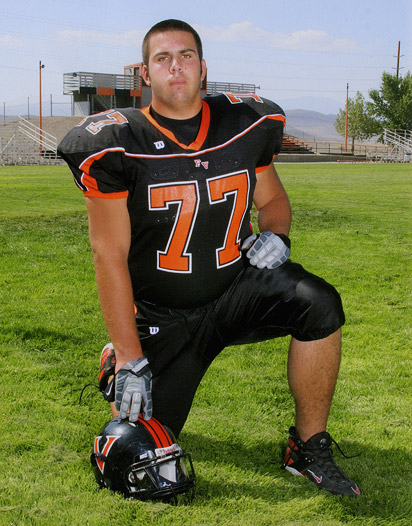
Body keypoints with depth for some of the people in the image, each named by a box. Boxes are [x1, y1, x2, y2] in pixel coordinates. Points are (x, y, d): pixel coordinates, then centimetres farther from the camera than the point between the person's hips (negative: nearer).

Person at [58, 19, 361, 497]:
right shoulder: (119, 145, -13)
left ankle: (308, 449, -9)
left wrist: (275, 234, -11)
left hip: (237, 287, 2)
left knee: (319, 304, -27)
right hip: (163, 316, -2)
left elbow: (273, 199, 15)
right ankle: (119, 363, 34)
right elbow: (110, 255, -13)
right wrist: (131, 361, -15)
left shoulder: (246, 125, -3)